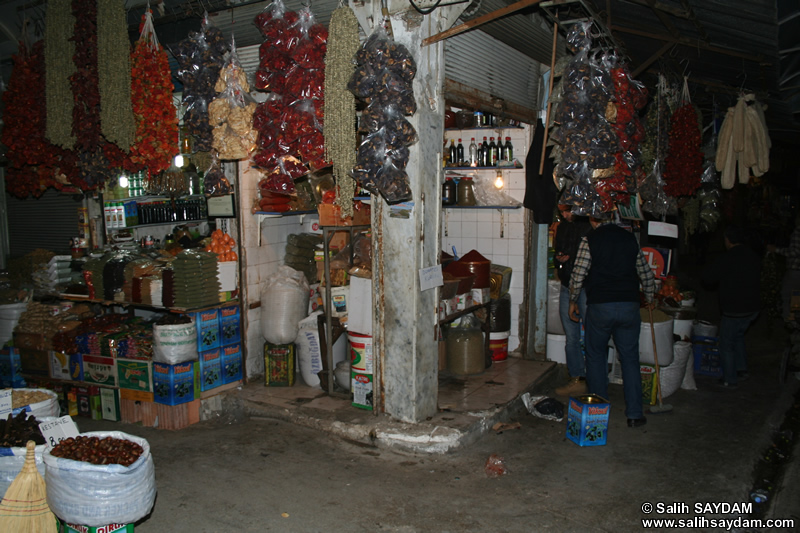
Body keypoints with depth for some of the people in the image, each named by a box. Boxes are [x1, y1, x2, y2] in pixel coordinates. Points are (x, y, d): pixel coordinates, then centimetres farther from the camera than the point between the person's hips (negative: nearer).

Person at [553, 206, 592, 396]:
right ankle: (576, 380, 19)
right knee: (571, 338, 10)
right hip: (567, 288, 7)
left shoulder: (592, 226, -9)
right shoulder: (562, 227, 14)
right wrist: (559, 259, 2)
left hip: (588, 289, -7)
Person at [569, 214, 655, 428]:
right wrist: (649, 298, 31)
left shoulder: (589, 240, -4)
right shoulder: (629, 238, 8)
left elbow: (578, 275, -9)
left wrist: (573, 301, 6)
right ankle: (634, 414, 11)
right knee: (630, 358, 10)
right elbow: (646, 273, 15)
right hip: (629, 305, 3)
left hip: (599, 306, -3)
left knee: (596, 357, 11)